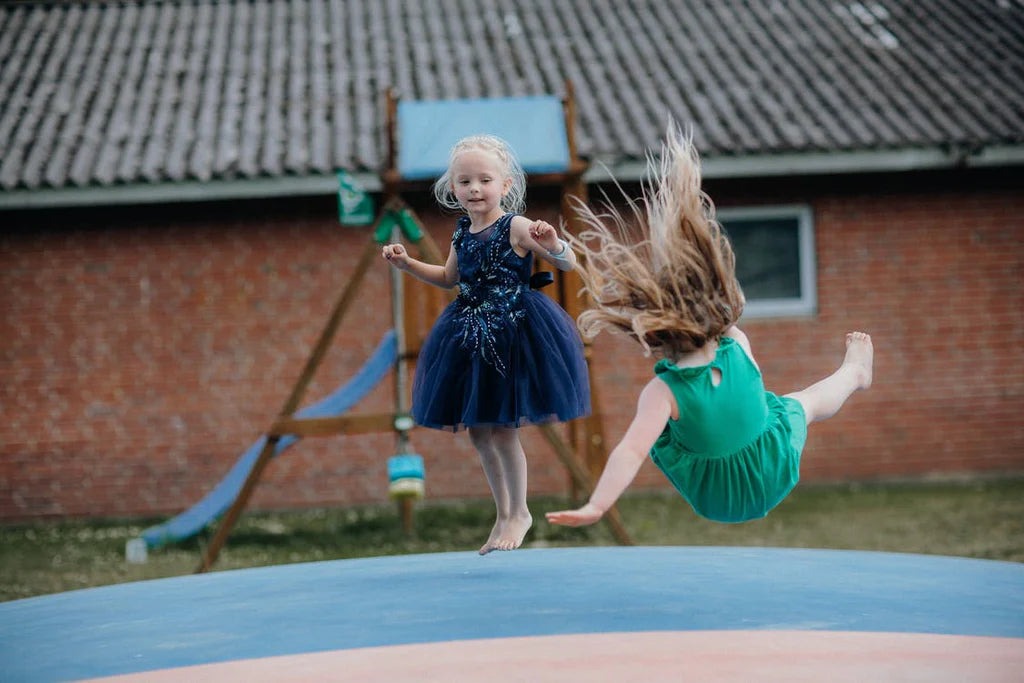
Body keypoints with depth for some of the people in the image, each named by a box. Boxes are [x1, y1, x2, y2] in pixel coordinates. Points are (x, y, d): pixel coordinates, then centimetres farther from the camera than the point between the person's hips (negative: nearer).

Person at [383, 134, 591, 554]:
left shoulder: (516, 228, -12)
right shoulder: (462, 232, 7)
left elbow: (569, 264, -15)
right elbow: (450, 278, 23)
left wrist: (553, 246, -36)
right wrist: (407, 264, 14)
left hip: (512, 334, -7)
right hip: (471, 336, 7)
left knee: (502, 429, -5)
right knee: (478, 432, 11)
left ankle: (518, 513, 15)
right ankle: (504, 514, 27)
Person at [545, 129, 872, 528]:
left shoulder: (662, 392, -32)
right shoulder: (739, 347, -22)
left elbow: (631, 451, -43)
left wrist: (596, 506, -51)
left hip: (715, 501, -1)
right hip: (775, 478, 2)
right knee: (804, 402, 29)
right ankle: (853, 373, 63)